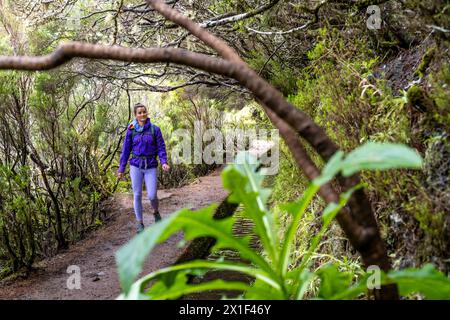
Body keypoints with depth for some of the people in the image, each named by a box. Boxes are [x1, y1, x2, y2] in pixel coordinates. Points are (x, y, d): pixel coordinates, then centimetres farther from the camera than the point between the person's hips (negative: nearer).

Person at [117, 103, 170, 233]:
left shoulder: (155, 129, -1)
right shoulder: (131, 130, 3)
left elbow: (161, 147, 0)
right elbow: (125, 150, 7)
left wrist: (164, 162, -15)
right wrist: (121, 169, 7)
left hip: (151, 166, -1)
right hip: (136, 166, 1)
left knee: (152, 195, -6)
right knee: (137, 195, 5)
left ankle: (156, 212, 27)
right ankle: (139, 222, 19)